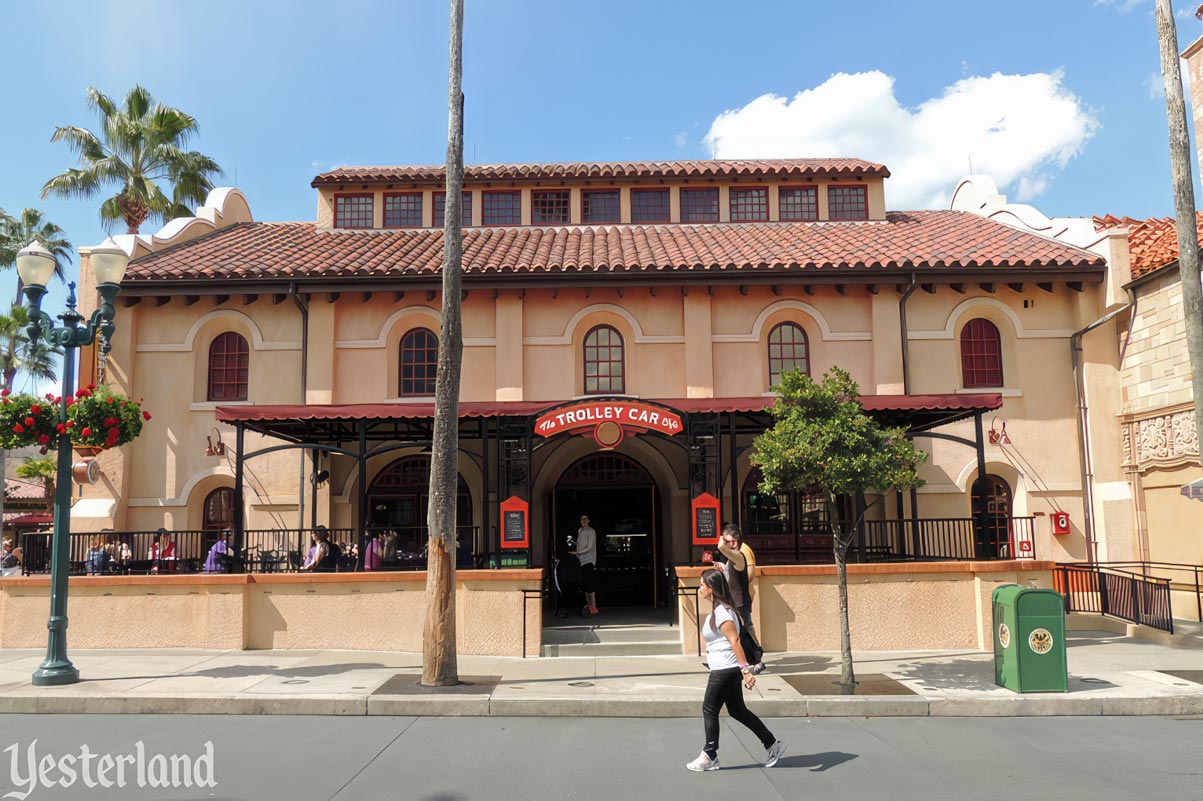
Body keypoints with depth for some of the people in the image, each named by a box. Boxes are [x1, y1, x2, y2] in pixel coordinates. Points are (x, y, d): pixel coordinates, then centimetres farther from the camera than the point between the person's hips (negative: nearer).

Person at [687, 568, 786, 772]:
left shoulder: (721, 613, -20)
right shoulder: (719, 609, 11)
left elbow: (735, 641, -27)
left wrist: (746, 669, -31)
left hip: (725, 670, -10)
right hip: (728, 670, 10)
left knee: (709, 710, 2)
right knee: (738, 710, 15)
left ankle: (709, 757, 14)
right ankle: (773, 745, 21)